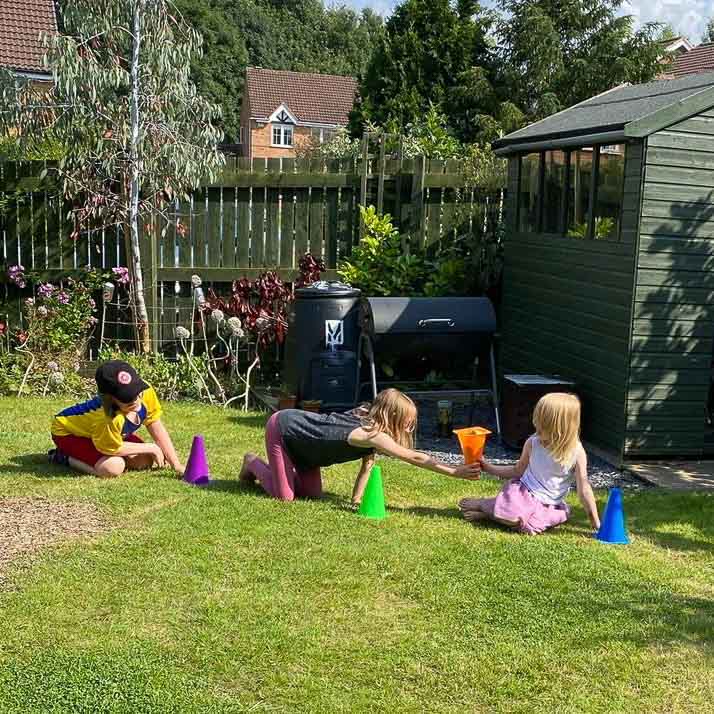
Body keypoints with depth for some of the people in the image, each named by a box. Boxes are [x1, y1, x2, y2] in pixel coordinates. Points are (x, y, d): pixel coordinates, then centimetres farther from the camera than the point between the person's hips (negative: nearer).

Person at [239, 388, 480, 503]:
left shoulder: (368, 425, -6)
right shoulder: (372, 435, -31)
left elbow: (367, 465, -4)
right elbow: (415, 458, -32)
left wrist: (356, 499, -13)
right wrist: (456, 472, -31)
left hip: (299, 431, 8)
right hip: (282, 427, -8)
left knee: (312, 493, 7)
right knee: (284, 496, -8)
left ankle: (280, 469, 28)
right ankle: (254, 465, 15)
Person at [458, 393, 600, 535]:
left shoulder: (576, 452, -14)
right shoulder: (533, 443, -5)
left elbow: (584, 489, -10)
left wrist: (596, 523, -9)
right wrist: (487, 467, 5)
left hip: (547, 506, -2)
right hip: (523, 492, 2)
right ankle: (484, 504, -1)